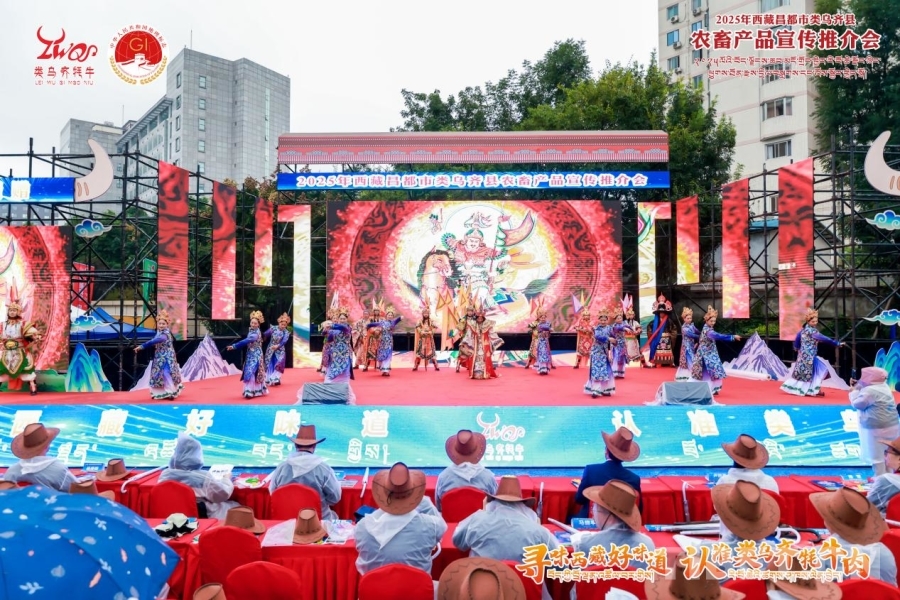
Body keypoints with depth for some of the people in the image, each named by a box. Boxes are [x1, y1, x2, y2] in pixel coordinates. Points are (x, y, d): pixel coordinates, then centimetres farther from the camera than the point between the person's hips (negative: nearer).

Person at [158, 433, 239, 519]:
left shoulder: (165, 474, -8)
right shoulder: (204, 477, -24)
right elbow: (224, 494, -14)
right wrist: (227, 479, 7)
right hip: (204, 516, -6)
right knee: (234, 506, 16)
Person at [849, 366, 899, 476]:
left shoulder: (870, 391, -21)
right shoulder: (884, 387, 10)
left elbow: (857, 404, -11)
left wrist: (855, 390, 2)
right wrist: (858, 386, 15)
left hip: (877, 430, -10)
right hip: (891, 427, 10)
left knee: (877, 457, -1)